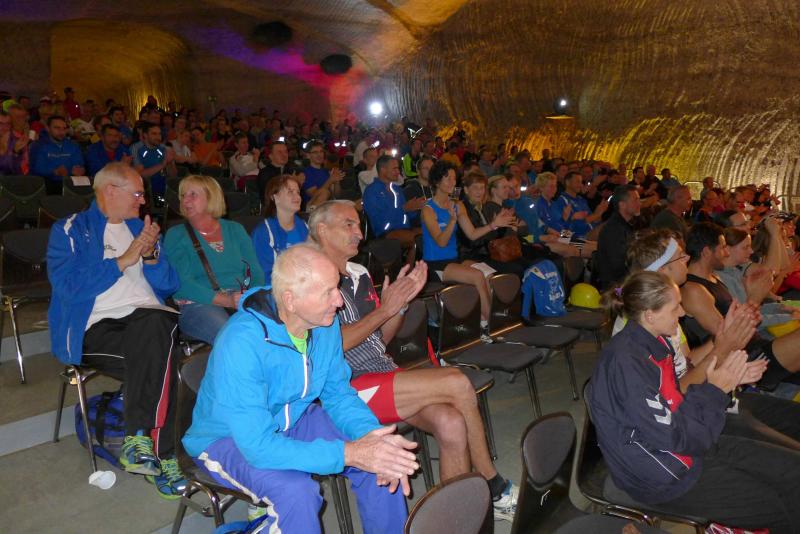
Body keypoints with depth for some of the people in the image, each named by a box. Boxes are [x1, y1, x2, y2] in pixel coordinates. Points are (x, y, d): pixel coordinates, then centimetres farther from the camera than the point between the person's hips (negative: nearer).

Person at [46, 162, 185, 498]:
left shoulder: (140, 227, 23)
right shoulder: (70, 230, 9)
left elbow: (167, 286, 16)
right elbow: (67, 286, -9)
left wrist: (151, 255, -3)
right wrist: (124, 260, -10)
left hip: (148, 317, 4)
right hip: (95, 327, -4)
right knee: (160, 361, -31)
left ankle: (139, 436, -27)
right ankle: (163, 457, -25)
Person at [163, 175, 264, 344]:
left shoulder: (235, 230, 20)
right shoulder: (176, 235, 10)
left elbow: (256, 272, 14)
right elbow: (182, 283, -5)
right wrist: (226, 300, -17)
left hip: (244, 302, 3)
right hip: (198, 304, -3)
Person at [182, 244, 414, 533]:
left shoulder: (325, 323, -14)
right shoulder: (241, 344, -34)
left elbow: (338, 393, -3)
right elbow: (257, 445, -35)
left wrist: (371, 435, -23)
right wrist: (347, 453, -37)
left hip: (293, 420, 6)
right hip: (230, 438, -5)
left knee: (386, 462, -10)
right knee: (296, 491, -33)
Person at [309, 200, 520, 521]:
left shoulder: (359, 275, 17)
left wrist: (402, 301, 4)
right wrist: (385, 309, -13)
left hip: (386, 373, 7)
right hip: (351, 389, -7)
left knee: (451, 423, -21)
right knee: (457, 383, -18)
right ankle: (493, 487, 4)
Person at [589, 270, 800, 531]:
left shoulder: (652, 342, -1)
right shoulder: (625, 364, -30)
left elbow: (678, 401, 4)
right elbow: (672, 437, -25)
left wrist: (726, 378, -8)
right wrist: (714, 390, -15)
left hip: (689, 443, 9)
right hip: (665, 477, -9)